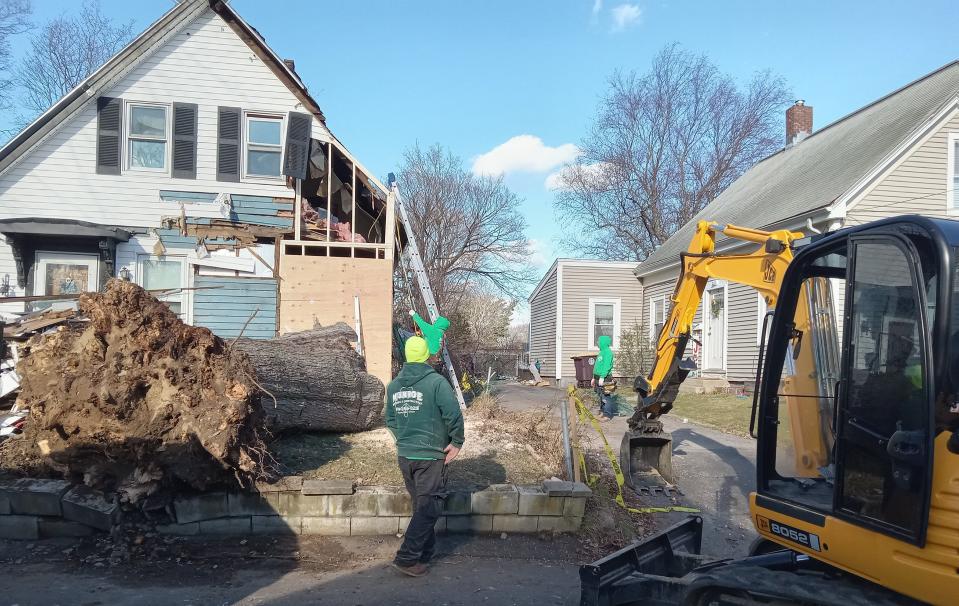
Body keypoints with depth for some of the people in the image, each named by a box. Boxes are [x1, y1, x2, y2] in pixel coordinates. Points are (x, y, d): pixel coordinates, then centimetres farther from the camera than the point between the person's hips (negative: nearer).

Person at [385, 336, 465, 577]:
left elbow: (390, 420, 11)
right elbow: (453, 416, -20)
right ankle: (407, 558, -2)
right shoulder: (437, 382, -15)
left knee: (421, 505, 19)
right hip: (431, 457, -6)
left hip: (404, 456, 6)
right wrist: (457, 442, -6)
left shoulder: (394, 385, 4)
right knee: (429, 508, 2)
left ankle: (425, 552, 30)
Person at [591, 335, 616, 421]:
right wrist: (594, 378, 24)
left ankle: (607, 415, -4)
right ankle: (602, 410, 21)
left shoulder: (607, 352, -13)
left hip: (604, 378, -9)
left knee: (605, 397, -7)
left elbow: (606, 366, -21)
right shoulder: (602, 351, 18)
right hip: (598, 377, 9)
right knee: (601, 396, 13)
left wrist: (602, 377, -26)